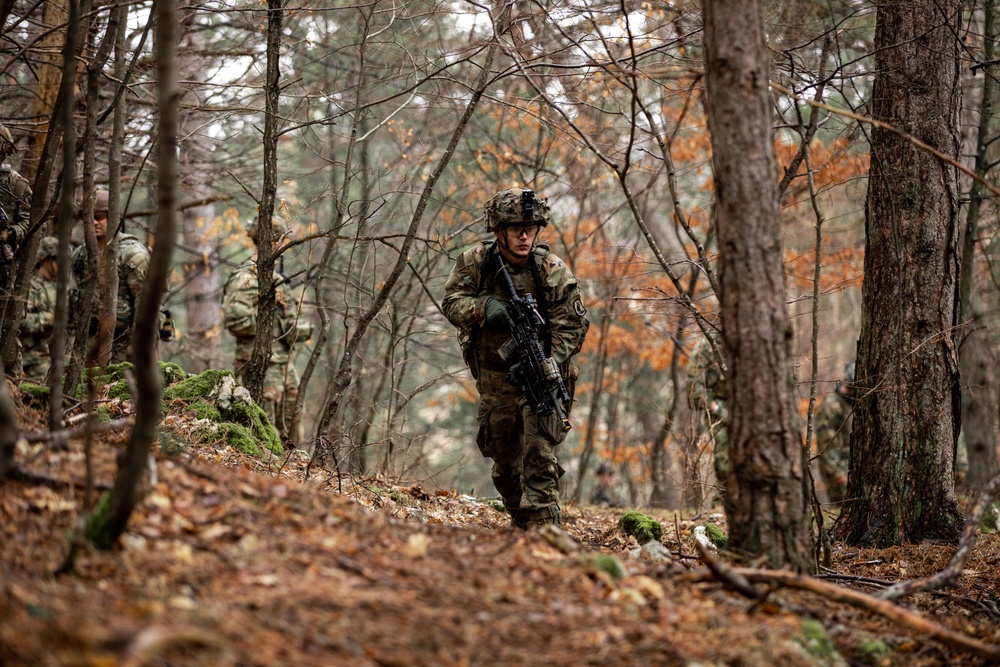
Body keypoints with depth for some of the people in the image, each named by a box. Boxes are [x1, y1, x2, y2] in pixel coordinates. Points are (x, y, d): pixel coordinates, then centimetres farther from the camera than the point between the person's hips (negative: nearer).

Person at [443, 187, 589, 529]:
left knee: (539, 456, -18)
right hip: (494, 378, 4)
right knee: (504, 461, 16)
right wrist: (483, 308, -31)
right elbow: (452, 302, -10)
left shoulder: (553, 270, -14)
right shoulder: (475, 262, -8)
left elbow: (572, 326, -14)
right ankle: (520, 526, 35)